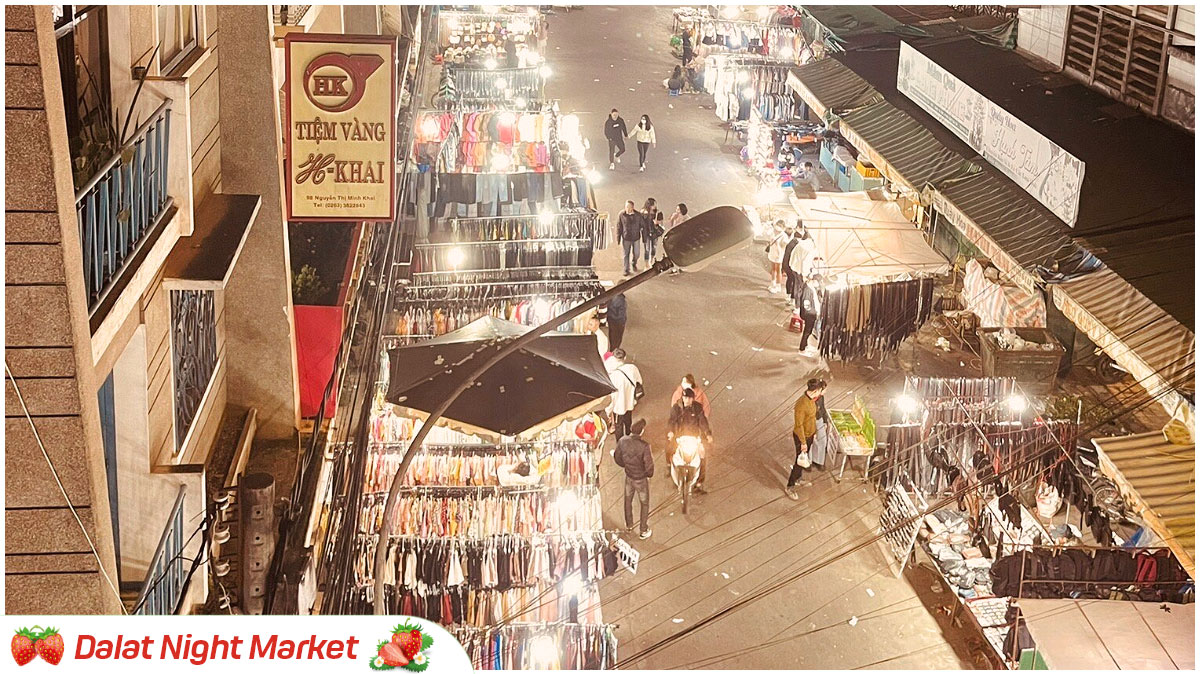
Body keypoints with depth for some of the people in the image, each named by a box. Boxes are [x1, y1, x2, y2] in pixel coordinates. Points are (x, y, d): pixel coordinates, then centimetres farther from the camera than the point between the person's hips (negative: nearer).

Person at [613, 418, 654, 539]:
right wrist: (650, 474, -2)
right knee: (644, 504, 19)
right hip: (641, 479, -4)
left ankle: (629, 525, 48)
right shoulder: (644, 446, -34)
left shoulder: (622, 441, -20)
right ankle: (643, 531, 33)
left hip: (628, 476, 4)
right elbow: (649, 466, -26)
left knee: (628, 500, 28)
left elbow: (618, 459, -5)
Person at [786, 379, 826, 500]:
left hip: (809, 434, 8)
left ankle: (798, 478, 46)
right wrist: (803, 442, -21)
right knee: (800, 461, 3)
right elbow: (798, 426, -28)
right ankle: (790, 488, 17)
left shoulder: (812, 399, -7)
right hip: (801, 436, -8)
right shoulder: (801, 405, -35)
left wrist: (814, 431, 21)